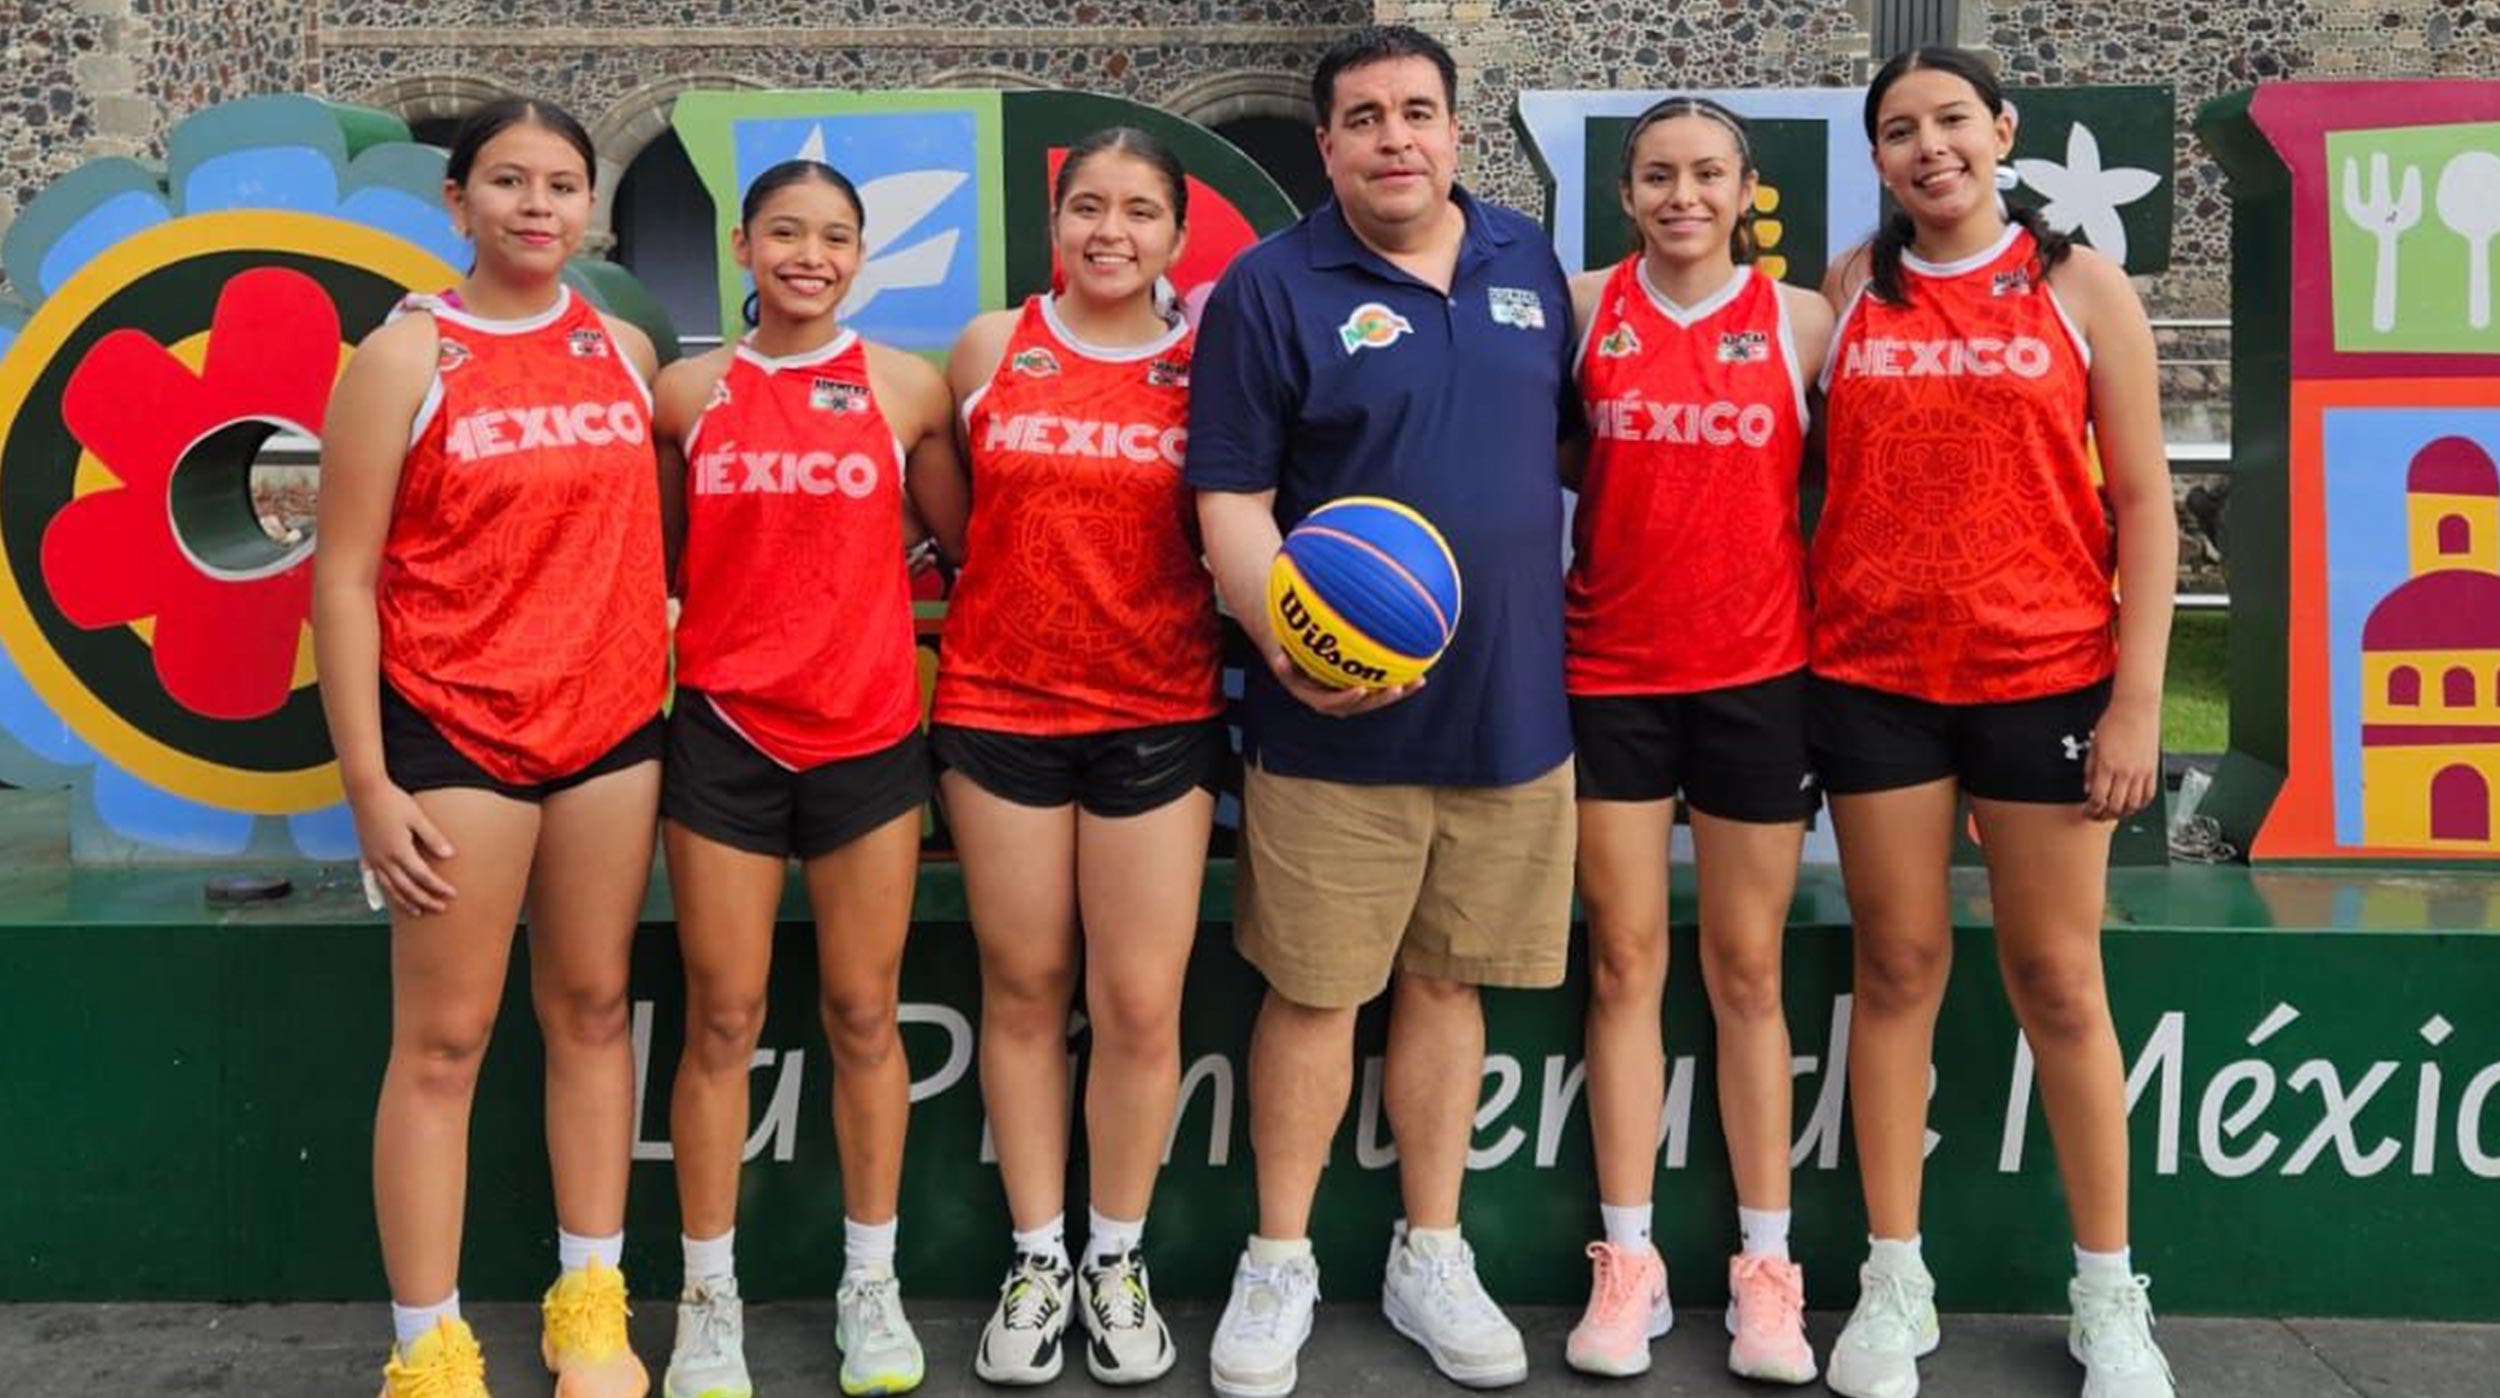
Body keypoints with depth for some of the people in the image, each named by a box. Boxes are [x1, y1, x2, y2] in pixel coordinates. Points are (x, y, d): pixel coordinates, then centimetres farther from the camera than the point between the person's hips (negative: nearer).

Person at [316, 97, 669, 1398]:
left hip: (611, 722, 5)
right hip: (454, 732, -4)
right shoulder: (406, 356, -6)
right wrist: (368, 781, -12)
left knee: (593, 1010, 11)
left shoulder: (623, 349, 7)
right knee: (442, 1040, 1)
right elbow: (343, 575, -8)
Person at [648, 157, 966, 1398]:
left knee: (863, 1015, 8)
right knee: (721, 1022, 5)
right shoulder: (689, 391, 3)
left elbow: (964, 544, 9)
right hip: (724, 735, 0)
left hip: (869, 736, 0)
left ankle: (870, 1287, 23)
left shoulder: (907, 389, 2)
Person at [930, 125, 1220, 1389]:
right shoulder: (989, 348, 3)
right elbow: (949, 510, 13)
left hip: (1158, 718, -1)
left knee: (1141, 1003, 1)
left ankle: (1119, 1261, 20)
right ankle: (1036, 1258, 23)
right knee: (1023, 990, 9)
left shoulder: (1208, 368, 0)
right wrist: (988, 598, 6)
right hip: (997, 707, 1)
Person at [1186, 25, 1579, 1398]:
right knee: (1314, 991, 5)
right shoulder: (1271, 287, -5)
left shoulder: (1530, 266, 9)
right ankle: (1279, 1261, 22)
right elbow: (1230, 496, -9)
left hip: (1510, 705, 4)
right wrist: (1287, 642, -25)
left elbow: (1571, 436, 20)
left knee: (1446, 982, 13)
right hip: (1338, 719, -3)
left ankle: (1431, 1258, 27)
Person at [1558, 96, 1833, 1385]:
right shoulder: (1586, 308, 2)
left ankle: (1765, 1267, 14)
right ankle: (1627, 1263, 11)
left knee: (1747, 971, 6)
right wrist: (1622, 513, -2)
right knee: (1625, 964, 4)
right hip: (1611, 674, 0)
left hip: (1757, 674, 0)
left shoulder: (1800, 320, 2)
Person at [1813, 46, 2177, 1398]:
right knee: (1897, 967, 7)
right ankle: (1894, 1281, 17)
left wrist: (2138, 693, -6)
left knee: (2057, 979, 5)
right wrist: (1796, 653, 0)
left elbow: (2142, 499, 0)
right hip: (1873, 678, 1)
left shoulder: (2081, 286, 2)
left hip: (2046, 677, -1)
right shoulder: (1846, 292, 6)